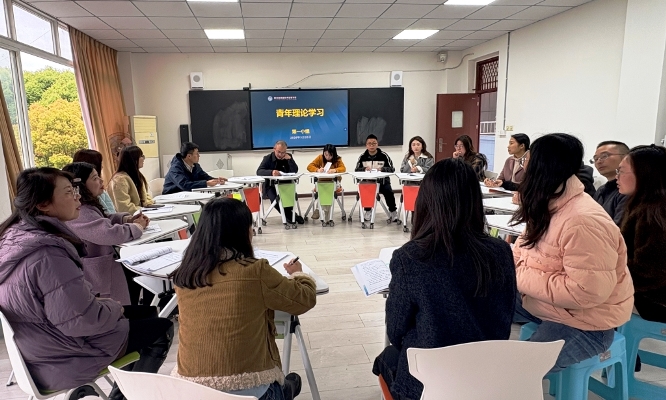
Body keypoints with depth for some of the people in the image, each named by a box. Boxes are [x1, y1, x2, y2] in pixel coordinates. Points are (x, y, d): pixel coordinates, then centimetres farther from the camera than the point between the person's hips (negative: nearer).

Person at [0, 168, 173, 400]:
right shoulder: (47, 253, -32)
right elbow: (84, 320, -30)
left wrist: (98, 302, 6)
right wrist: (114, 308, -11)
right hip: (63, 358, -9)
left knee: (143, 313, 18)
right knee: (161, 329, 3)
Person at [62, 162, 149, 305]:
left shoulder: (87, 205, 6)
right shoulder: (78, 213, -27)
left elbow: (104, 219, 19)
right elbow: (110, 234, -35)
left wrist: (128, 219, 0)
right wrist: (137, 226, -17)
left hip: (102, 262, 10)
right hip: (96, 272, -10)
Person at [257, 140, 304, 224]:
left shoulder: (288, 157, 8)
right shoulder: (268, 158, -1)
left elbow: (295, 171, -1)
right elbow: (259, 171, -17)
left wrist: (290, 159, -15)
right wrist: (271, 172, -36)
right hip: (271, 186, -2)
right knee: (275, 199, -31)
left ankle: (288, 214, 2)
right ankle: (290, 215, -5)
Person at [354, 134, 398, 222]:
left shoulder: (384, 155, -2)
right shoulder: (362, 156, 5)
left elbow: (392, 169, -4)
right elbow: (356, 170, 2)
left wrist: (382, 169, -23)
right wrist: (364, 169, -19)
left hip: (383, 181, -1)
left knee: (389, 192, -27)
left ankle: (393, 211, -3)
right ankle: (368, 210, 0)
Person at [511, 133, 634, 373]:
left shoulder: (583, 222, -29)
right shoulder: (548, 206, 0)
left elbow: (586, 291, -33)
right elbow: (527, 246, 13)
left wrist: (521, 278, -26)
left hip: (583, 322, -9)